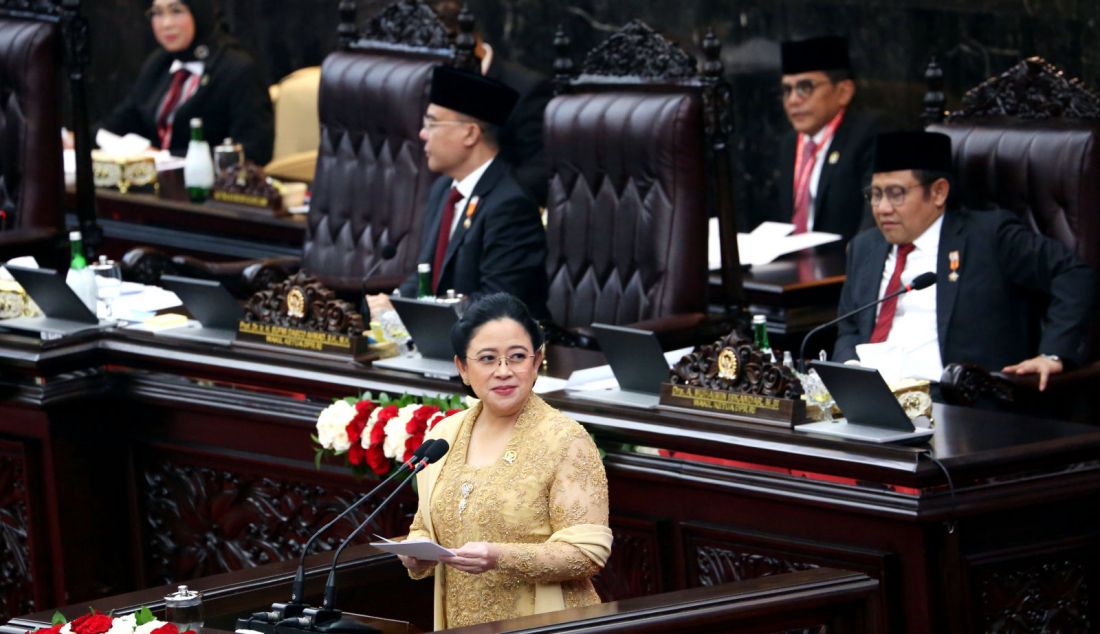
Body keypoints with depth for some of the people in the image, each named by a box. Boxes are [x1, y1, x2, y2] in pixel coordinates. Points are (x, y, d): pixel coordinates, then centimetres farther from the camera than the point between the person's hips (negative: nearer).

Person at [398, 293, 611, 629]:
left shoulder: (565, 440, -6)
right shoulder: (444, 435, 11)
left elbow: (589, 551, -11)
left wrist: (502, 558, -22)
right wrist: (416, 554, -2)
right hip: (460, 627, 6)